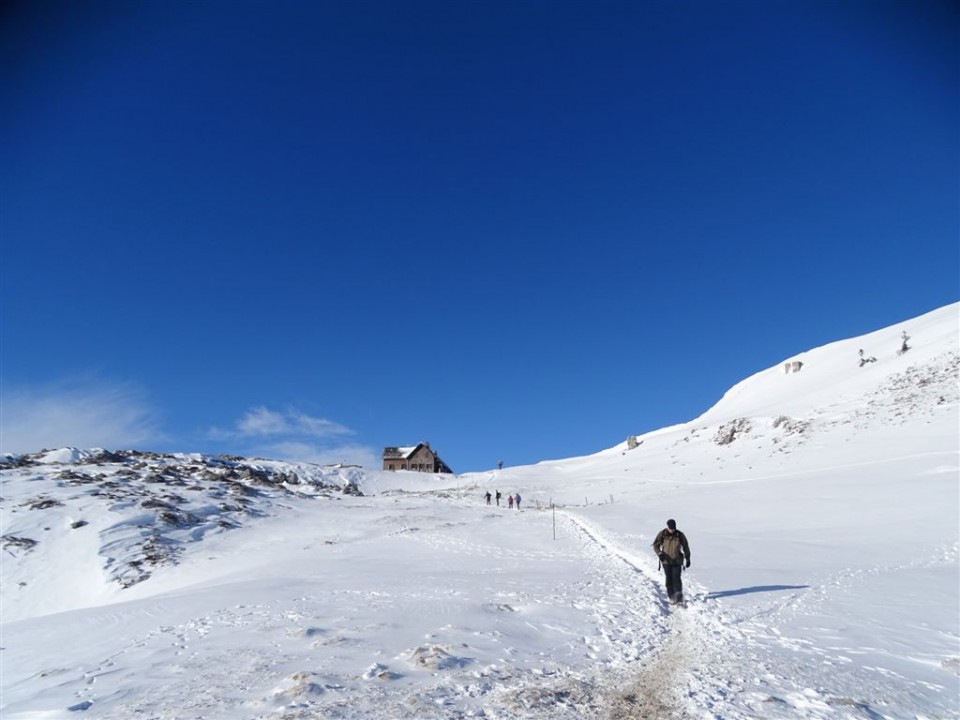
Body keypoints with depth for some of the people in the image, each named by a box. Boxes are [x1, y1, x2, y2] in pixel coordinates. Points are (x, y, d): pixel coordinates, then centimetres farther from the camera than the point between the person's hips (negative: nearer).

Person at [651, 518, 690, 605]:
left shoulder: (680, 535, -6)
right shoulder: (662, 534, -7)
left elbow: (685, 547, 8)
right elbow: (656, 546, 1)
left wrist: (688, 559, 12)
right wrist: (659, 553, -17)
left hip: (677, 561, -1)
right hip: (666, 561, 1)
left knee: (676, 579, -9)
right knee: (669, 579, 4)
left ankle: (679, 598, -4)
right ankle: (672, 597, 17)